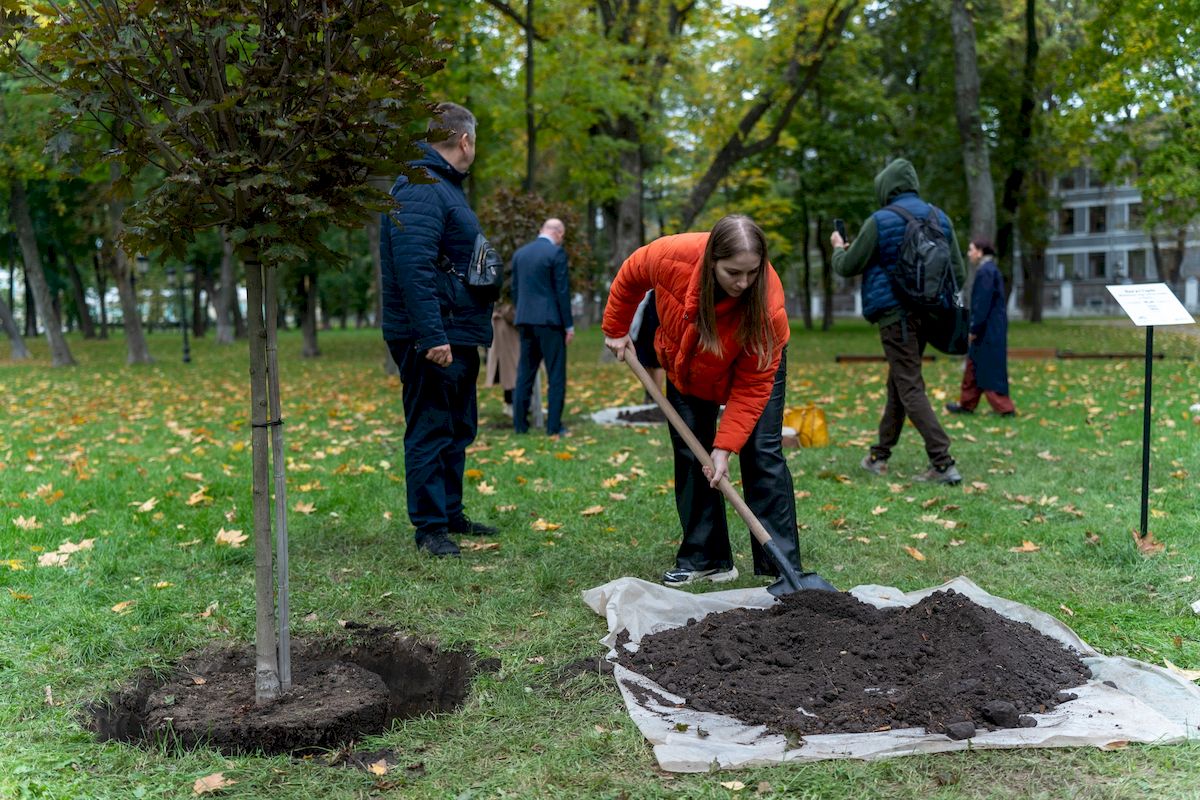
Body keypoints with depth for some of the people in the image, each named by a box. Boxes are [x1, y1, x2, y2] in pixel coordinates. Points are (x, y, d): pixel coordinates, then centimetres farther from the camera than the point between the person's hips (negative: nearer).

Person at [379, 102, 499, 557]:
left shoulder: (444, 185, 19)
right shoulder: (420, 188, -16)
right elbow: (413, 267, -25)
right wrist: (432, 335, -29)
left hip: (458, 333, 11)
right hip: (431, 338, -11)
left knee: (458, 429, 17)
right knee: (430, 431, -3)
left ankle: (451, 514, 28)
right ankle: (430, 527, 5)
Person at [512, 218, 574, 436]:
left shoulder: (520, 253, 11)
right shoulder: (556, 253, -8)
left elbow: (515, 289, 14)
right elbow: (562, 291, -10)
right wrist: (568, 325, -5)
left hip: (525, 320, 6)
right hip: (550, 320, -6)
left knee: (525, 373, 10)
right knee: (556, 375, 0)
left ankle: (520, 424, 10)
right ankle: (554, 426, -1)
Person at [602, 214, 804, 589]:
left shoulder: (768, 303, -39)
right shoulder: (671, 256, -36)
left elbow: (752, 385, -31)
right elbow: (629, 277, -10)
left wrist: (725, 447, -34)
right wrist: (615, 329, 1)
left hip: (753, 364, -2)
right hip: (687, 366, 3)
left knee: (763, 454, -12)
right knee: (691, 457, 0)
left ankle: (783, 566, -7)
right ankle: (706, 560, 8)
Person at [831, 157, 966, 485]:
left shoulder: (879, 222, -10)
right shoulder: (940, 219, 8)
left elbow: (847, 267, -3)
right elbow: (959, 272, 9)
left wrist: (838, 247, 18)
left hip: (894, 315, -7)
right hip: (926, 315, 7)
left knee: (910, 389, -6)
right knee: (897, 383, 17)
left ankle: (943, 464, -14)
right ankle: (879, 456, 27)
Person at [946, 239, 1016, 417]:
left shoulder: (985, 271, -17)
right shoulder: (991, 269, 14)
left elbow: (983, 303, -21)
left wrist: (974, 329, -17)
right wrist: (975, 327, 21)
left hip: (988, 330, -10)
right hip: (993, 329, 10)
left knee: (990, 370, -4)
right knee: (973, 366, 16)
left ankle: (1005, 408, 0)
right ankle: (966, 404, 23)